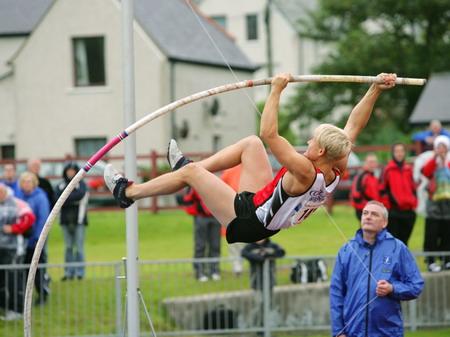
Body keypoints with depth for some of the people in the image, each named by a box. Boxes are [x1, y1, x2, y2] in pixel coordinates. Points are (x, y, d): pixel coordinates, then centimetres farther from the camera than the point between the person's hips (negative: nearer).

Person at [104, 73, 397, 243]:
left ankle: (127, 192, 15)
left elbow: (269, 135, -39)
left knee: (190, 172, -2)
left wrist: (277, 90, -35)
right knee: (251, 143, 17)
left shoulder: (306, 173, -35)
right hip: (265, 209, 9)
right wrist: (376, 91, -9)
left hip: (246, 222, -9)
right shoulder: (335, 173, -13)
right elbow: (354, 126, -5)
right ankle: (190, 166, 30)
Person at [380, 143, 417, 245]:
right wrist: (387, 205, -9)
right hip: (393, 211, -4)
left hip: (408, 211, 4)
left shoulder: (408, 170, 11)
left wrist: (413, 204, 5)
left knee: (404, 240, 10)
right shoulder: (388, 170, -3)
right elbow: (383, 190, -3)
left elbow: (413, 188, 15)